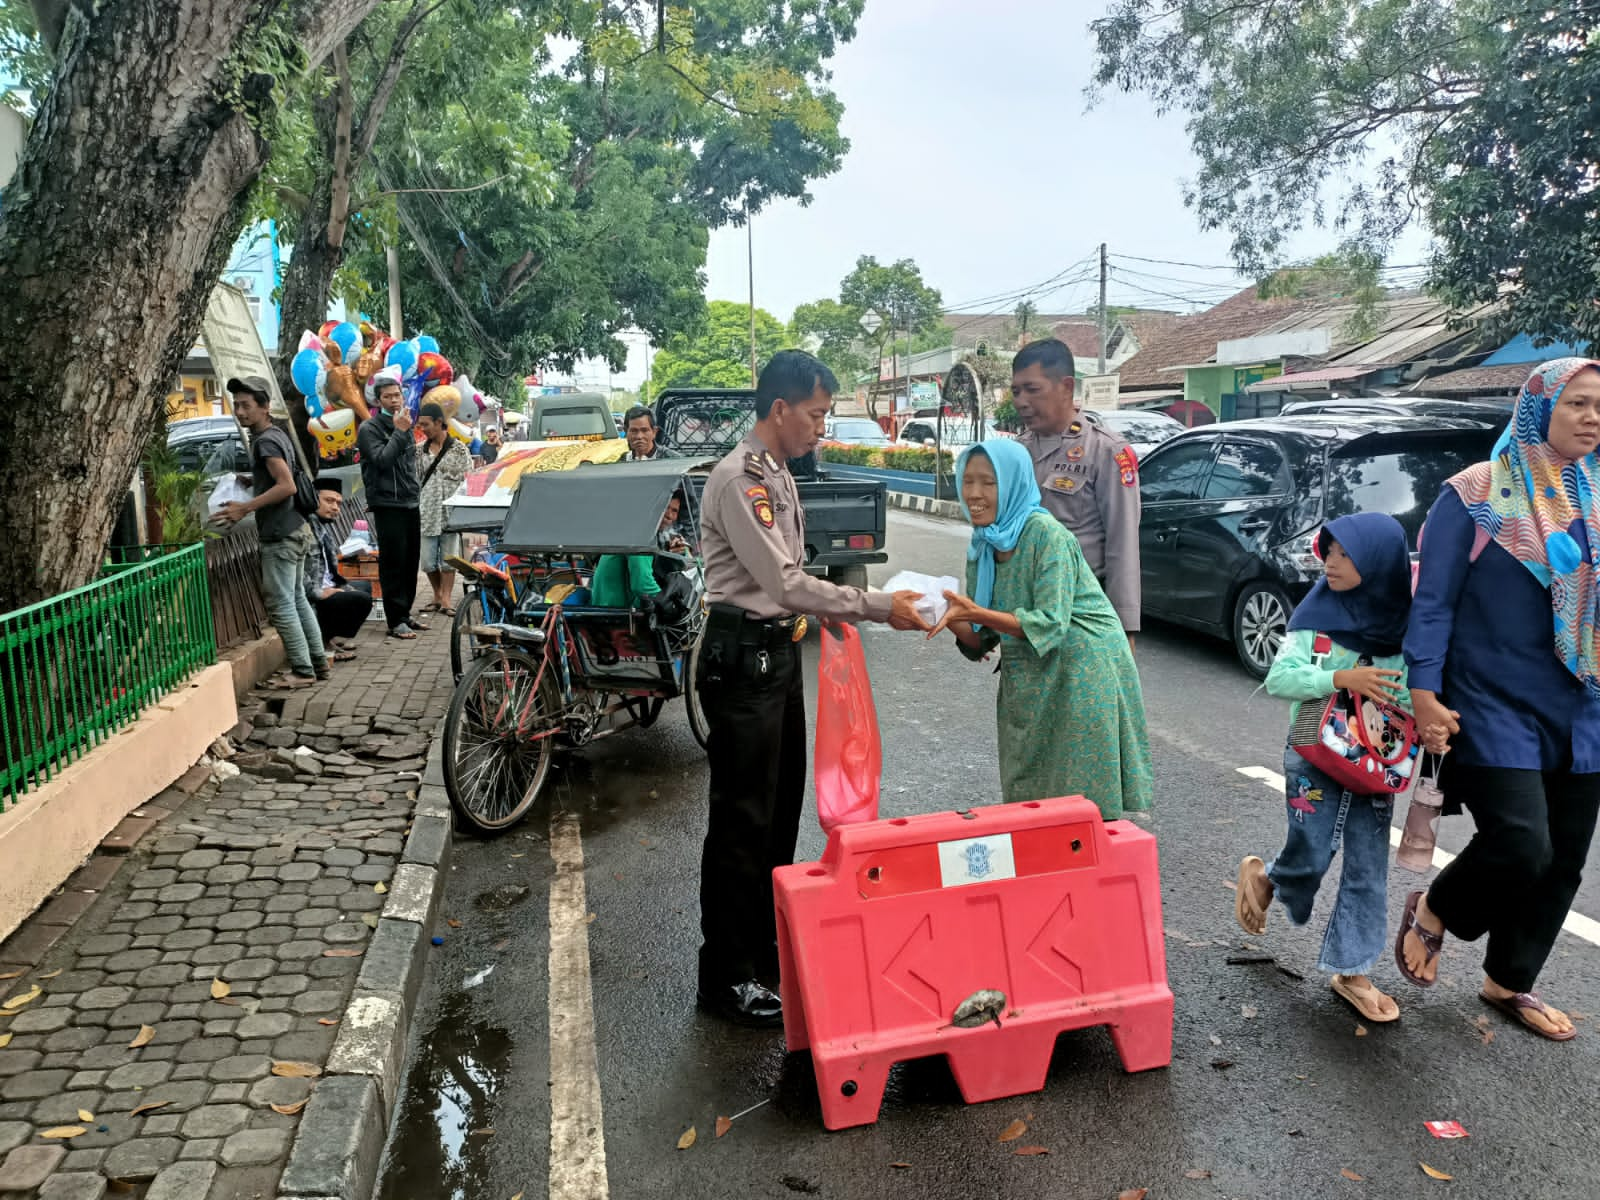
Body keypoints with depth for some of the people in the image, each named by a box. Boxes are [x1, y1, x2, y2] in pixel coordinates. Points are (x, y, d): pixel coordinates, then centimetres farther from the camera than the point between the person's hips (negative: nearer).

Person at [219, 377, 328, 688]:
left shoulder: (265, 441, -15)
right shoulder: (278, 434, 14)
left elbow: (287, 486, -24)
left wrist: (244, 508, -22)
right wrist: (255, 482, 17)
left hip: (279, 536, -10)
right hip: (294, 530, 10)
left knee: (280, 604, -4)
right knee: (297, 599, 15)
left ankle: (303, 671, 0)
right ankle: (318, 661, 19)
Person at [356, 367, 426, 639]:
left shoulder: (404, 425, 17)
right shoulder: (370, 428, -5)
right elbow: (382, 459, -19)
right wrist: (400, 432, -16)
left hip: (410, 504, 7)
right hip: (387, 505, -7)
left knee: (411, 562, 10)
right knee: (393, 563, -7)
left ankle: (405, 613, 20)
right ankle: (395, 621, -4)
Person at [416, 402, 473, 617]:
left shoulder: (459, 449, -1)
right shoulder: (420, 449, 10)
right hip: (427, 510, 3)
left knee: (448, 556, -1)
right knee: (428, 559, 3)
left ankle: (446, 599, 2)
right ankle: (438, 597, 17)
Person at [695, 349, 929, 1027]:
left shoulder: (777, 475, 13)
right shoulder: (738, 480, -18)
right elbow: (783, 581, -22)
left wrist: (823, 610, 7)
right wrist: (878, 607, -18)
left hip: (779, 651, 10)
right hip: (742, 657, -10)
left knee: (782, 807, 17)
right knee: (741, 818, -2)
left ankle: (767, 942, 33)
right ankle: (726, 977, 10)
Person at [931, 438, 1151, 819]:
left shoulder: (1046, 535, -18)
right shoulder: (982, 546, 4)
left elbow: (1050, 624, -23)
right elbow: (981, 641, 4)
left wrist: (978, 614, -30)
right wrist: (953, 621, -16)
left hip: (1083, 672, -7)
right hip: (1028, 681, 7)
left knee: (1081, 797, 0)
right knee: (1027, 794, 13)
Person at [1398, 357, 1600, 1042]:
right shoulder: (1478, 494, -6)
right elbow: (1433, 601, -8)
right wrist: (1424, 692, -15)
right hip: (1496, 705, -6)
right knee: (1520, 845, -15)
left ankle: (1509, 983, 30)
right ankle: (1432, 912, 16)